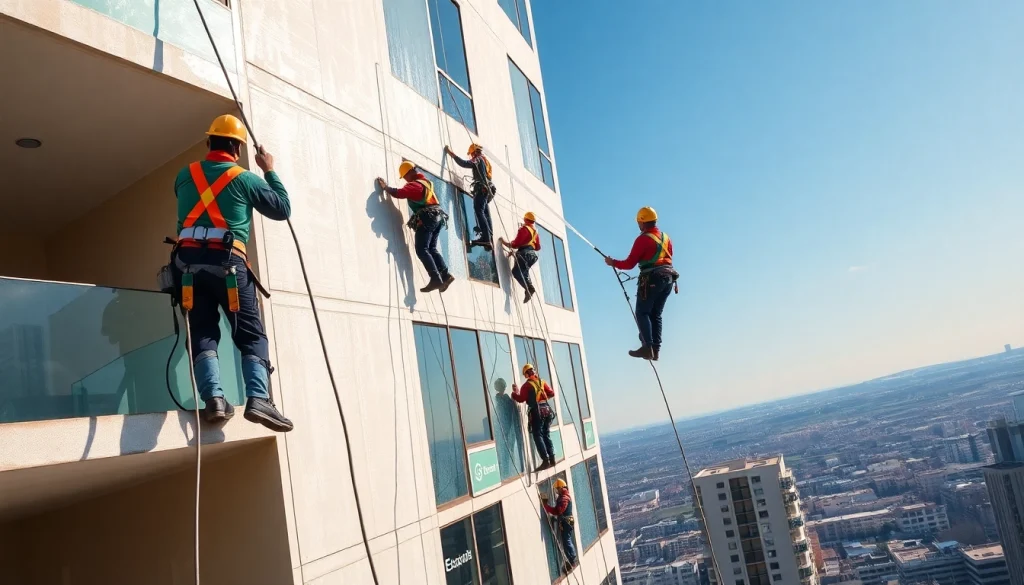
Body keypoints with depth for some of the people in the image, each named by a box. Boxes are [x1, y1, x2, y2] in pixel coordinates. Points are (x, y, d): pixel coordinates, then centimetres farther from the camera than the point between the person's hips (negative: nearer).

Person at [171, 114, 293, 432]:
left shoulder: (186, 174, 17)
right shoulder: (244, 178, 6)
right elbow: (282, 209, 14)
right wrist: (269, 171, 24)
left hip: (188, 260, 3)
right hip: (227, 262, -3)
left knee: (203, 334, 4)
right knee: (251, 335, 0)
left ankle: (214, 398, -13)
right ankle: (257, 398, -17)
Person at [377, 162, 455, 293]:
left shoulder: (414, 185, -7)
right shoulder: (425, 180, 21)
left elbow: (398, 193, -19)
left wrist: (385, 187, -4)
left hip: (427, 218, -9)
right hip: (438, 217, 9)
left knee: (422, 249, -11)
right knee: (432, 248, 11)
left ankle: (436, 279, -23)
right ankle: (446, 275, -2)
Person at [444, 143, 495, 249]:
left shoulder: (478, 159, 0)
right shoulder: (485, 160, 28)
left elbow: (464, 163, -14)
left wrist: (451, 153, -10)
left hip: (481, 189, -10)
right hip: (487, 189, 10)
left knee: (479, 212, -17)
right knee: (486, 214, 5)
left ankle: (485, 238, -29)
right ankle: (489, 238, -1)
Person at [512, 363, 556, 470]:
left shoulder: (527, 385, -5)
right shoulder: (542, 382, 11)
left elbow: (521, 399, -9)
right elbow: (552, 393, 11)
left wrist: (514, 393, 8)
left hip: (537, 412, -6)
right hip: (547, 409, 6)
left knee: (538, 436, -2)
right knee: (546, 435, 14)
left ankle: (546, 461, -11)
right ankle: (552, 459, 11)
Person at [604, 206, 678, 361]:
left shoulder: (643, 239, -9)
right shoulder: (665, 237, 13)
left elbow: (630, 264, -8)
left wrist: (613, 263, 6)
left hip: (651, 279, -7)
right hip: (669, 278, 7)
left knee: (642, 313, -2)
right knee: (656, 315, 12)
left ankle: (647, 347, -14)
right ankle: (656, 350, 7)